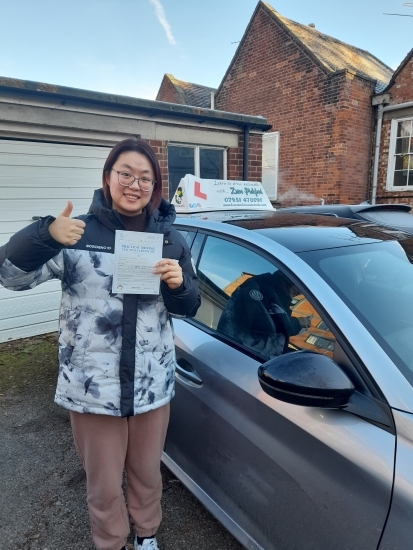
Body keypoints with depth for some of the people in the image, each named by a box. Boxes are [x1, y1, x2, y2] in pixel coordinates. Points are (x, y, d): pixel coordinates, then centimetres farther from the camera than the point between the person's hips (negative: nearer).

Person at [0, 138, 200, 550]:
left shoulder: (169, 237, 1)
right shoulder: (79, 233, -8)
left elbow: (187, 308, 5)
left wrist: (179, 285, -17)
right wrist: (45, 234, -30)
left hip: (152, 384, 3)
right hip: (91, 387, -2)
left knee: (147, 473, 23)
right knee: (104, 485, 18)